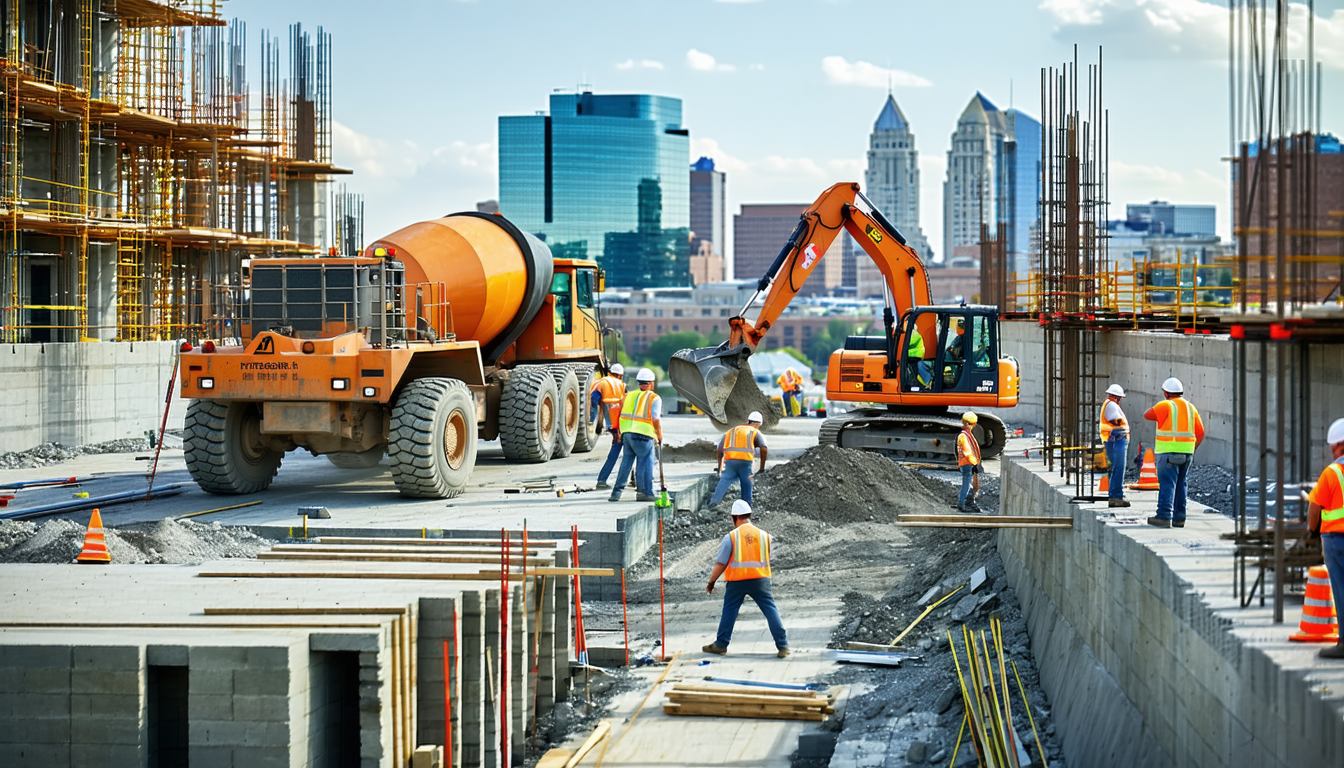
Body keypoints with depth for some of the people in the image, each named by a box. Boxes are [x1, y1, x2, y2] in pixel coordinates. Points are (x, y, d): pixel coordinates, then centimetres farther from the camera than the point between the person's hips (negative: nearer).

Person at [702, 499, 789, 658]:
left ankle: (721, 645, 18)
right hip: (760, 579, 1)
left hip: (737, 580, -1)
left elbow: (720, 563, -3)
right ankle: (782, 646, -6)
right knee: (771, 610, 1)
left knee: (729, 611, 13)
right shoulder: (764, 535, 6)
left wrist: (711, 582, 7)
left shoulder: (731, 537, -3)